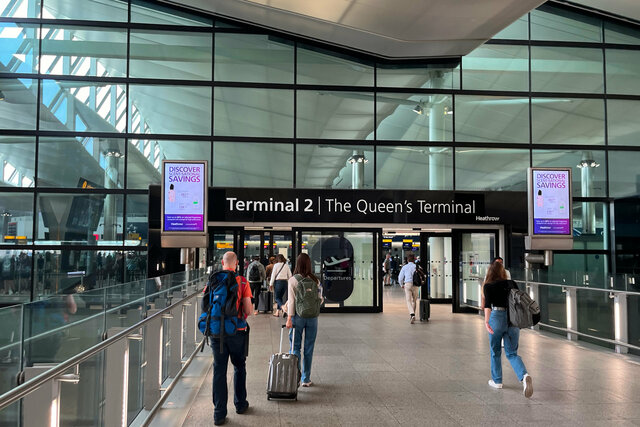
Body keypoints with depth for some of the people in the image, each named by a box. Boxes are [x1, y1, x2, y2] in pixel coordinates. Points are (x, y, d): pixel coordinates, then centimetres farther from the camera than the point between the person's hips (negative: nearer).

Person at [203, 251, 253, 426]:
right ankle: (240, 404, 31)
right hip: (237, 331, -1)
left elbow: (205, 306, 4)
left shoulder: (213, 280, 0)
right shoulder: (242, 281, -7)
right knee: (239, 367, 18)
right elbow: (248, 310, -10)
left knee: (219, 370, 7)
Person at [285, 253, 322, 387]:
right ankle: (306, 379, 16)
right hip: (313, 317, 2)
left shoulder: (292, 280, -7)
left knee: (295, 347, 7)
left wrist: (289, 318, -7)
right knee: (309, 348, 10)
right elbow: (320, 299, 3)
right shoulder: (315, 280, 0)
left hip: (298, 316, -2)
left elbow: (291, 300, -8)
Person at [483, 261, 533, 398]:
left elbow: (487, 304, -14)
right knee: (512, 353, 10)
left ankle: (497, 381, 27)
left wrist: (486, 321, -26)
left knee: (495, 352, 17)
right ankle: (524, 376, -15)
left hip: (496, 317, -3)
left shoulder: (488, 286, 2)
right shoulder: (511, 283, 11)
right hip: (513, 320, 3)